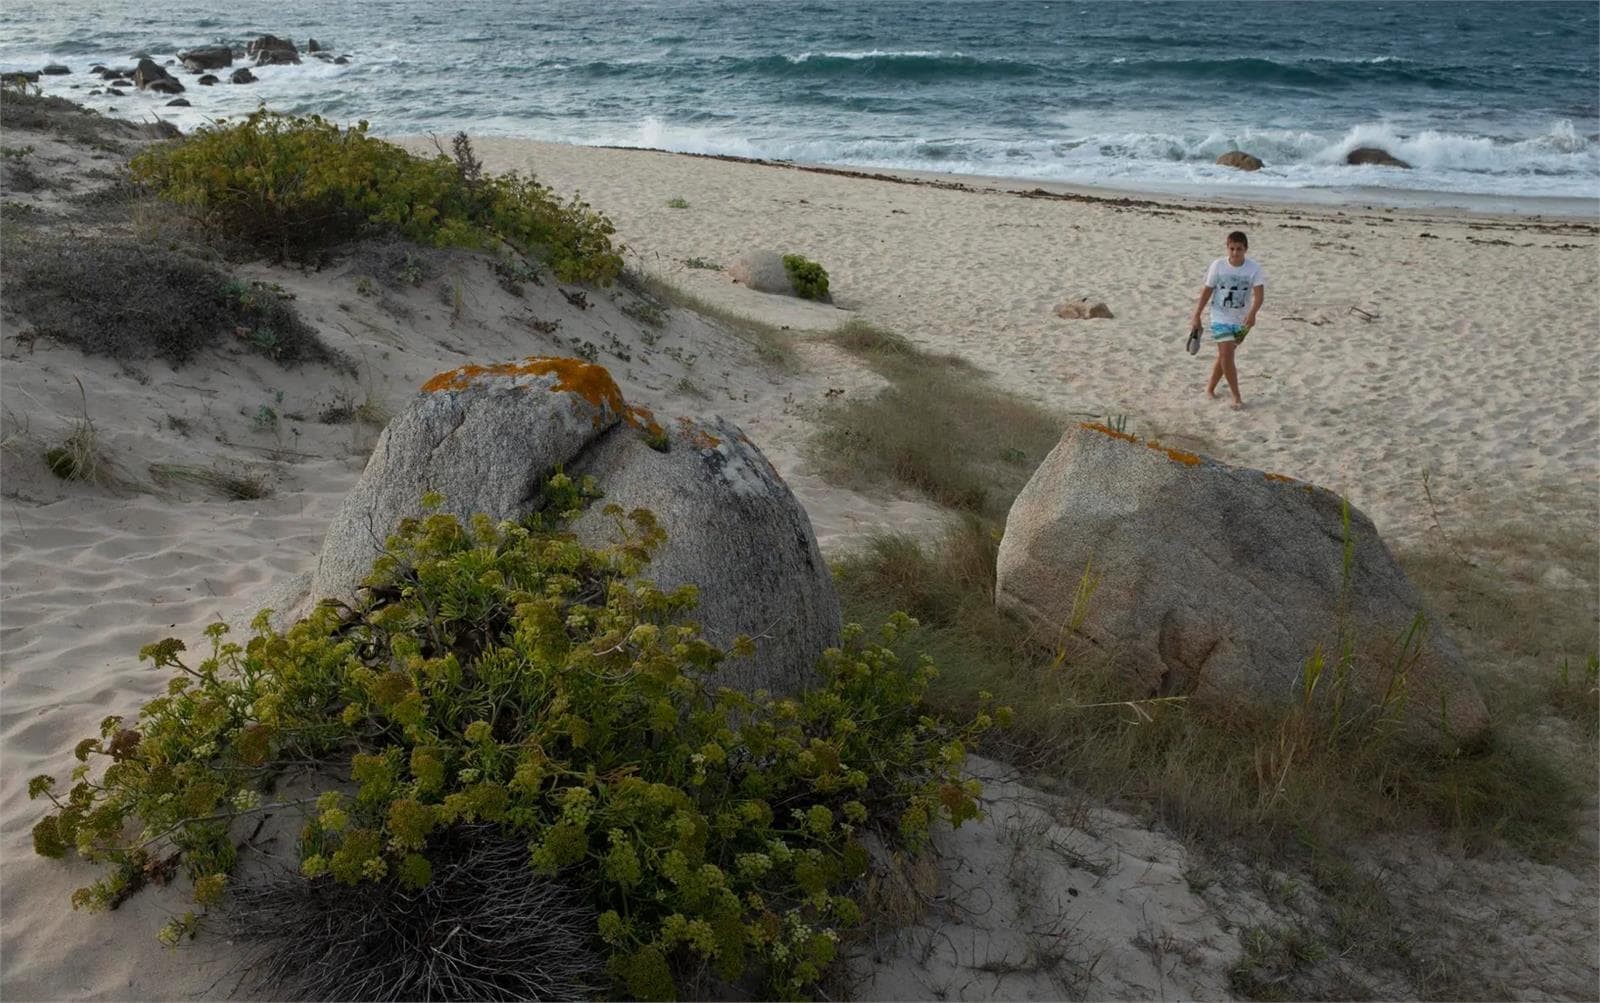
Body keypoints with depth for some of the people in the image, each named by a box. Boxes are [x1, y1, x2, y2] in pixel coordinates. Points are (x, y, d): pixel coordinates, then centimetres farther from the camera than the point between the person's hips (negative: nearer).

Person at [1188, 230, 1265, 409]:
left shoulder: (1254, 268, -11)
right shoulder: (1218, 265, -10)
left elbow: (1259, 294, -20)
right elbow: (1207, 291, 0)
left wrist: (1252, 313, -38)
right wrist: (1196, 316, 2)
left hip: (1241, 321, 2)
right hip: (1220, 318, -2)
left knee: (1225, 355, 13)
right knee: (1226, 354, -14)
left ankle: (1210, 387, 34)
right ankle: (1237, 396, -6)